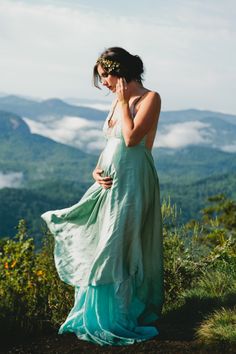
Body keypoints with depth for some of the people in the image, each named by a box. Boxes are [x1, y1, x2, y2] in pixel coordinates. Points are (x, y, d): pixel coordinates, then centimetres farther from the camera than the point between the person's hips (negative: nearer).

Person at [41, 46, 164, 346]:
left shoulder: (149, 98, -8)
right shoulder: (119, 101, 15)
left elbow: (131, 138, -20)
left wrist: (123, 101, -11)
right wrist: (97, 171, 0)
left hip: (132, 183, -8)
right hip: (110, 183, 8)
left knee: (117, 249, -5)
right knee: (96, 246, 11)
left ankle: (117, 320, 7)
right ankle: (96, 313, 23)